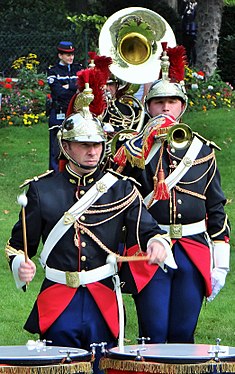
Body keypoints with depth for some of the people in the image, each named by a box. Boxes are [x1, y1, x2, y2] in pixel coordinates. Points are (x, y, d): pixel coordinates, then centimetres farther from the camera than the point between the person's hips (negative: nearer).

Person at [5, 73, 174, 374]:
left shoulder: (121, 190, 4)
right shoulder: (42, 191, 2)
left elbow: (148, 231, -1)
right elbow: (19, 245, 7)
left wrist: (156, 244, -24)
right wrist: (21, 265, -14)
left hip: (104, 304, 1)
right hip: (57, 305, 0)